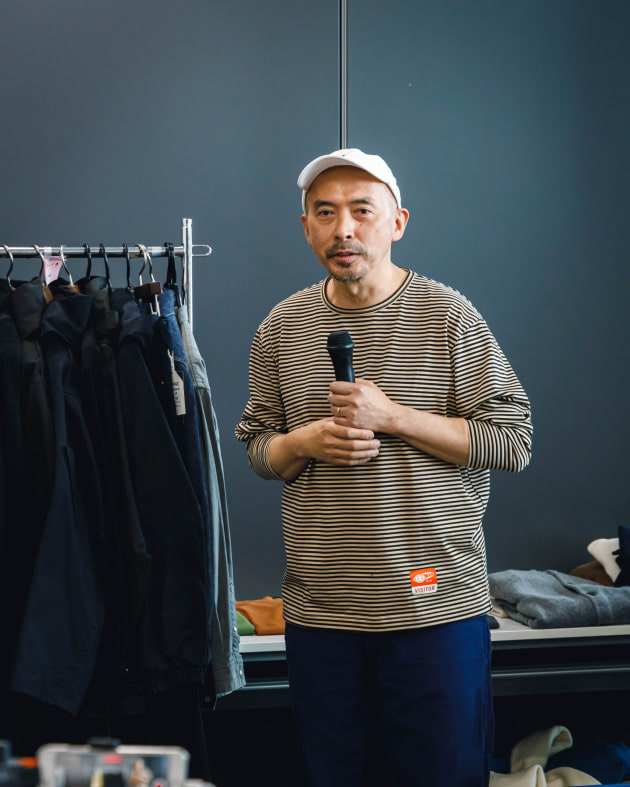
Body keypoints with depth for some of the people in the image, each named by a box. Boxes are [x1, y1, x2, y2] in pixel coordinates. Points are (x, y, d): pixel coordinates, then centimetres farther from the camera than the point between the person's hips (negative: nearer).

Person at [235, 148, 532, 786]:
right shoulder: (283, 326, 8)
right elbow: (255, 446, 15)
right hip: (318, 611, 3)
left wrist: (393, 417, -14)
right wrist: (302, 444, -7)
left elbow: (512, 442, -5)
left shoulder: (447, 314, -3)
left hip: (436, 606, -3)